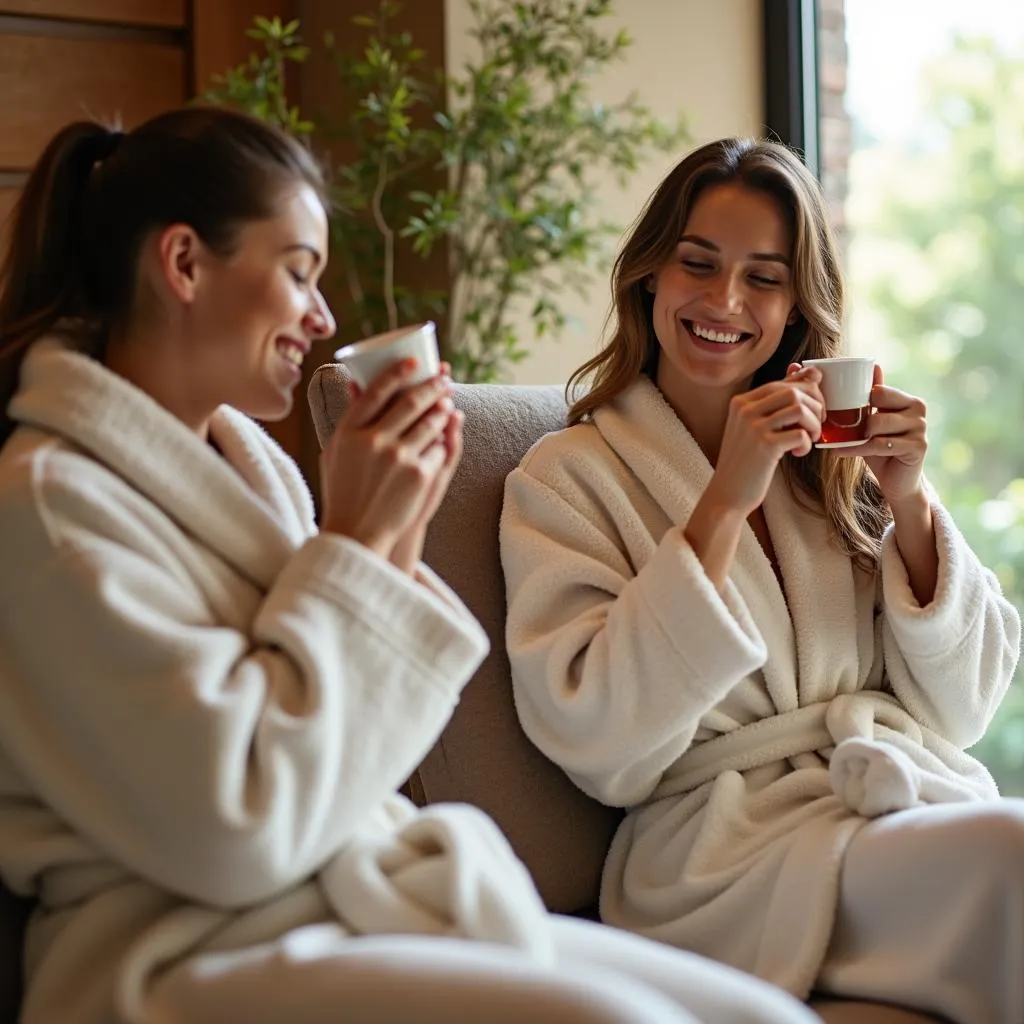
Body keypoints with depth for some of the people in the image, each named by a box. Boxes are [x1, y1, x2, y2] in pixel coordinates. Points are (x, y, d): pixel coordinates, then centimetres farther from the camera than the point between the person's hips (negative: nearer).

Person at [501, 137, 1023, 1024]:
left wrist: (909, 505, -3)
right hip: (729, 843, -5)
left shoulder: (837, 458, 18)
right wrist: (723, 504, -13)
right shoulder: (567, 477, 4)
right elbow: (601, 751, -10)